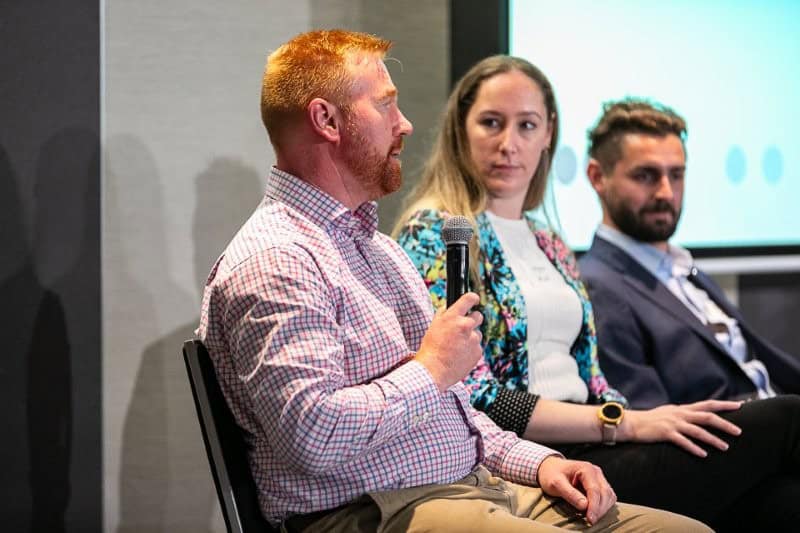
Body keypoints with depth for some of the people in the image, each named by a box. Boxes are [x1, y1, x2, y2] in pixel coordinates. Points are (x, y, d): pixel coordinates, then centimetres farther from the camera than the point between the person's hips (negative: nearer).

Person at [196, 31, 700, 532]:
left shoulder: (380, 247, 22)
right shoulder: (272, 261, -11)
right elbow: (313, 432, -24)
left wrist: (539, 461, 10)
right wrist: (430, 370, -10)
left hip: (482, 486, 10)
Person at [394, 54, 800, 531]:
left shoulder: (551, 246, 20)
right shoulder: (433, 235, -4)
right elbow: (471, 398, -13)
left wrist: (654, 418, -2)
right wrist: (625, 422, -16)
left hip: (586, 444, 7)